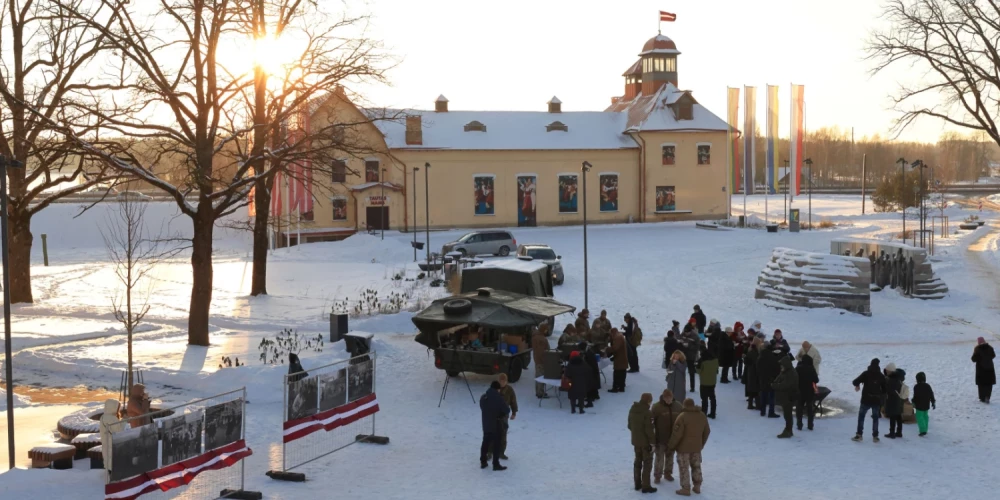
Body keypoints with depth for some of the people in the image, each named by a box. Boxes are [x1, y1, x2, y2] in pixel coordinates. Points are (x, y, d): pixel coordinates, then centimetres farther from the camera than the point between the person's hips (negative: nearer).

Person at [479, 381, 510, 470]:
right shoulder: (498, 398, -19)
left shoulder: (483, 397, 0)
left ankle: (483, 462, 23)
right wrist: (503, 414, 9)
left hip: (486, 425, 6)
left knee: (485, 443, 17)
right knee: (496, 444, 4)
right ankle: (496, 464, 7)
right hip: (496, 425, -6)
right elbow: (506, 410, -13)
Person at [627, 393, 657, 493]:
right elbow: (649, 429, -23)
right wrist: (653, 441, -16)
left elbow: (630, 425, 12)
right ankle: (646, 486, 4)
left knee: (638, 461, 18)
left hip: (636, 440, 7)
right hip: (646, 441, -7)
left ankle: (638, 484, 25)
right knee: (647, 463, 2)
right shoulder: (647, 413, -23)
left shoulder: (632, 410, 2)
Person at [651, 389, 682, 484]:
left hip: (673, 437, 3)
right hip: (660, 438, -3)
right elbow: (651, 421, -11)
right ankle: (657, 475, 15)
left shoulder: (677, 405, -2)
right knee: (659, 458, 2)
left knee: (670, 457, 16)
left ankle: (668, 473, 32)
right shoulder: (656, 407, -14)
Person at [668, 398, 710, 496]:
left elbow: (677, 434, -20)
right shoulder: (702, 416, 3)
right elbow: (707, 431, 13)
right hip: (697, 447, 6)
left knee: (684, 468, 2)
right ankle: (697, 486, 26)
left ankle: (686, 489, 5)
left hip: (683, 447, -6)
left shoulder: (682, 416, -18)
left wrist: (671, 446, -8)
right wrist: (701, 444, 25)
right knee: (696, 466, 19)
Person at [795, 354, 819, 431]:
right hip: (810, 391, 0)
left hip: (800, 391, 0)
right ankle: (810, 425, 10)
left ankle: (799, 425, 3)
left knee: (799, 408, 9)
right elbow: (816, 380, -8)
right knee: (810, 408, 11)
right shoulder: (811, 369, -9)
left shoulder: (798, 368, -6)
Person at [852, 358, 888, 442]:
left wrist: (857, 385, 10)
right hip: (877, 401, 2)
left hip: (866, 400, -2)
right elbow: (884, 389, 7)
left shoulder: (866, 373, -7)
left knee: (861, 416, 9)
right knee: (875, 417, 12)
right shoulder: (881, 376, 2)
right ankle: (875, 436, 10)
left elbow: (855, 381, -12)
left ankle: (859, 435, 3)